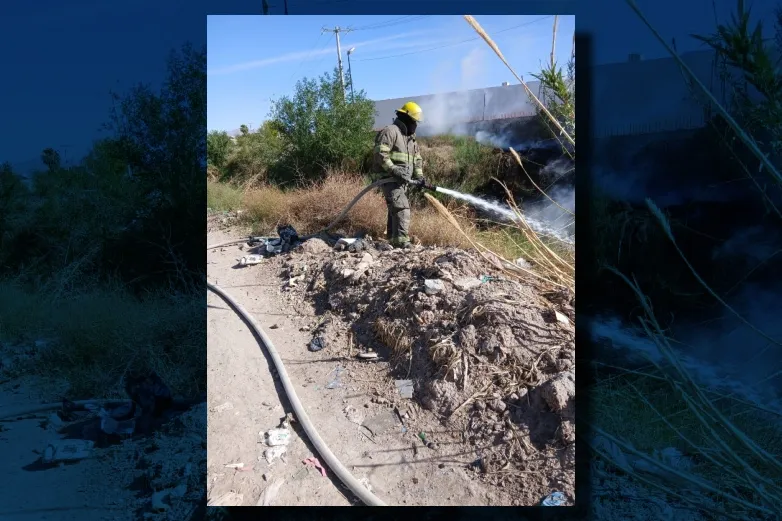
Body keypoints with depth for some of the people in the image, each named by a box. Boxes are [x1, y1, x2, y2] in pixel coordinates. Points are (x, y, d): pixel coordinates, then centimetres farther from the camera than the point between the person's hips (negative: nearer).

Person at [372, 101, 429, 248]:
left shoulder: (410, 137, 22)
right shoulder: (390, 131, -8)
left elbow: (417, 158, 23)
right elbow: (380, 154, -19)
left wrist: (419, 176, 6)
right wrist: (394, 171, -25)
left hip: (403, 180, 10)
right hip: (390, 178, -9)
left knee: (395, 209, 13)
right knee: (402, 208, -20)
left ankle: (393, 241, 20)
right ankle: (401, 241, -25)